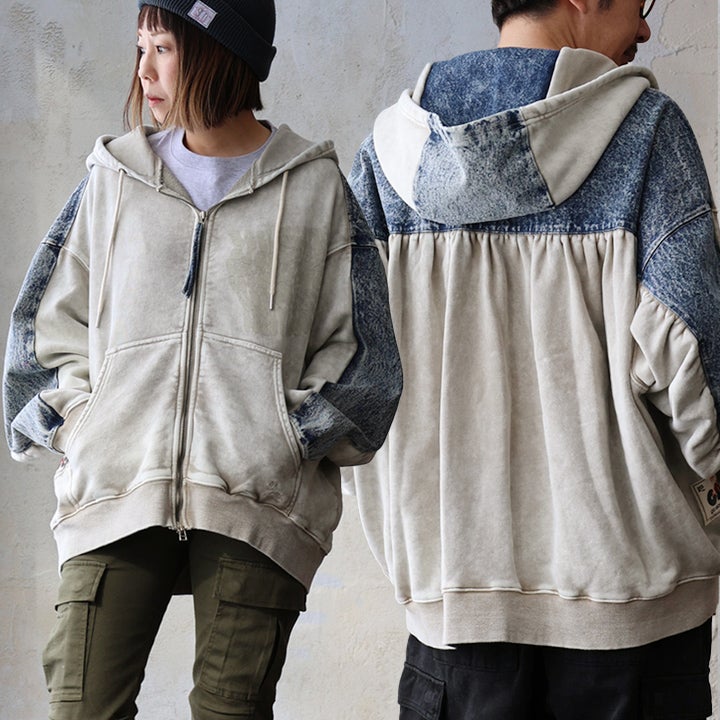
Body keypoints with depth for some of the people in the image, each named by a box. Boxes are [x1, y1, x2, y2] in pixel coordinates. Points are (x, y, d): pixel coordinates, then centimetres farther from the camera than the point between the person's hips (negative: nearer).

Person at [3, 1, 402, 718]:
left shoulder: (314, 187, 7)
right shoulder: (114, 179, 14)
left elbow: (358, 353, 7)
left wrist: (287, 440, -4)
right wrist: (82, 429, 3)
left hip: (258, 499, -2)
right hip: (116, 492, 2)